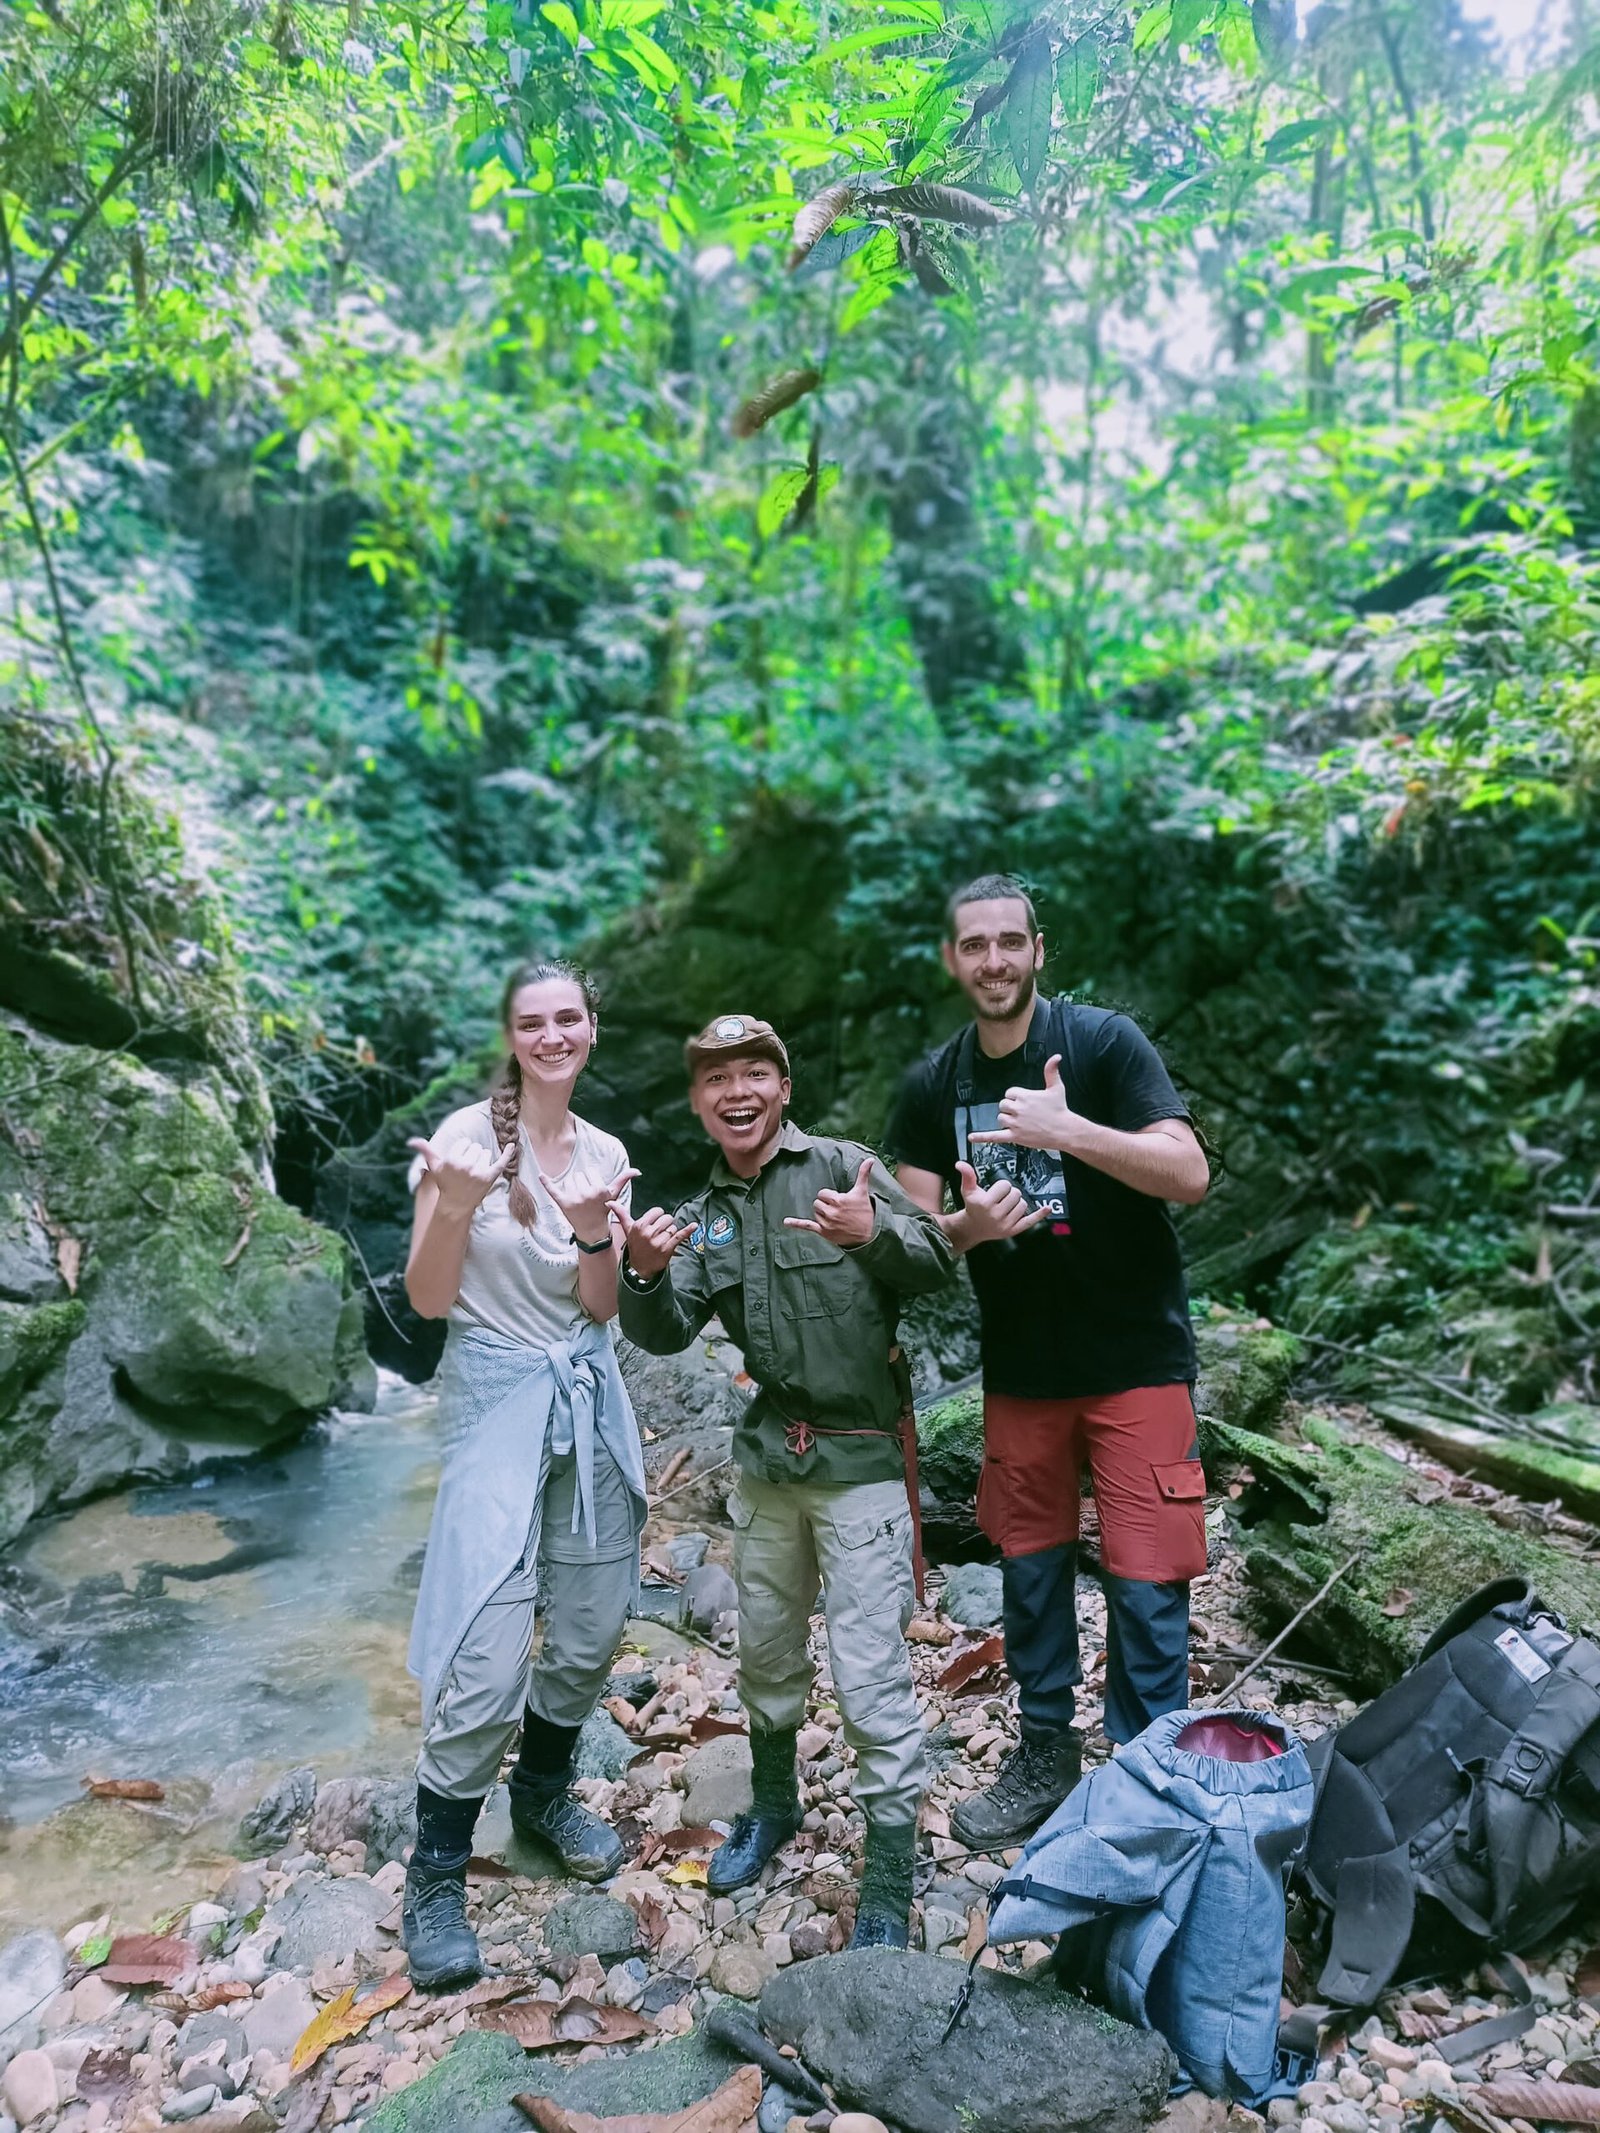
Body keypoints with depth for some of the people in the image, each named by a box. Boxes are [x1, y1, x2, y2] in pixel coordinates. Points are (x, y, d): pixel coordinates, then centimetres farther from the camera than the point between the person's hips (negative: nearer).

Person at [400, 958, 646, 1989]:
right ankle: (436, 1874, 16)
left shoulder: (606, 1152, 4)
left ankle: (543, 1791, 40)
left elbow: (603, 1308, 3)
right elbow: (429, 1299, -9)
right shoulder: (468, 1135, -9)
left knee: (591, 1629, 14)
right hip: (500, 1397, -5)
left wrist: (595, 1232, -16)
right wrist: (452, 1208, -27)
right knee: (488, 1656, -7)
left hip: (593, 1398, 5)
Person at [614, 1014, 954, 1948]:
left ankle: (891, 1882, 16)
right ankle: (774, 1804, 44)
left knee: (871, 1678, -2)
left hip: (860, 1460, -6)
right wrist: (646, 1275, -23)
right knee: (765, 1653, 20)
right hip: (769, 1460, 6)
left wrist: (874, 1233, -37)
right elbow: (666, 1335, -2)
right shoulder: (706, 1216, 7)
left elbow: (938, 1263, -17)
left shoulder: (841, 1166, -9)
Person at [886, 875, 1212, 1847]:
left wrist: (1067, 1129, -31)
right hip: (1021, 1364, 4)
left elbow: (1191, 1174, -19)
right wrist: (968, 1227, -20)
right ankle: (1046, 1752, 34)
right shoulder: (934, 1085, 2)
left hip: (1136, 1358, -4)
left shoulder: (1105, 1041, -11)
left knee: (1146, 1583, 0)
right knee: (1030, 1566, 15)